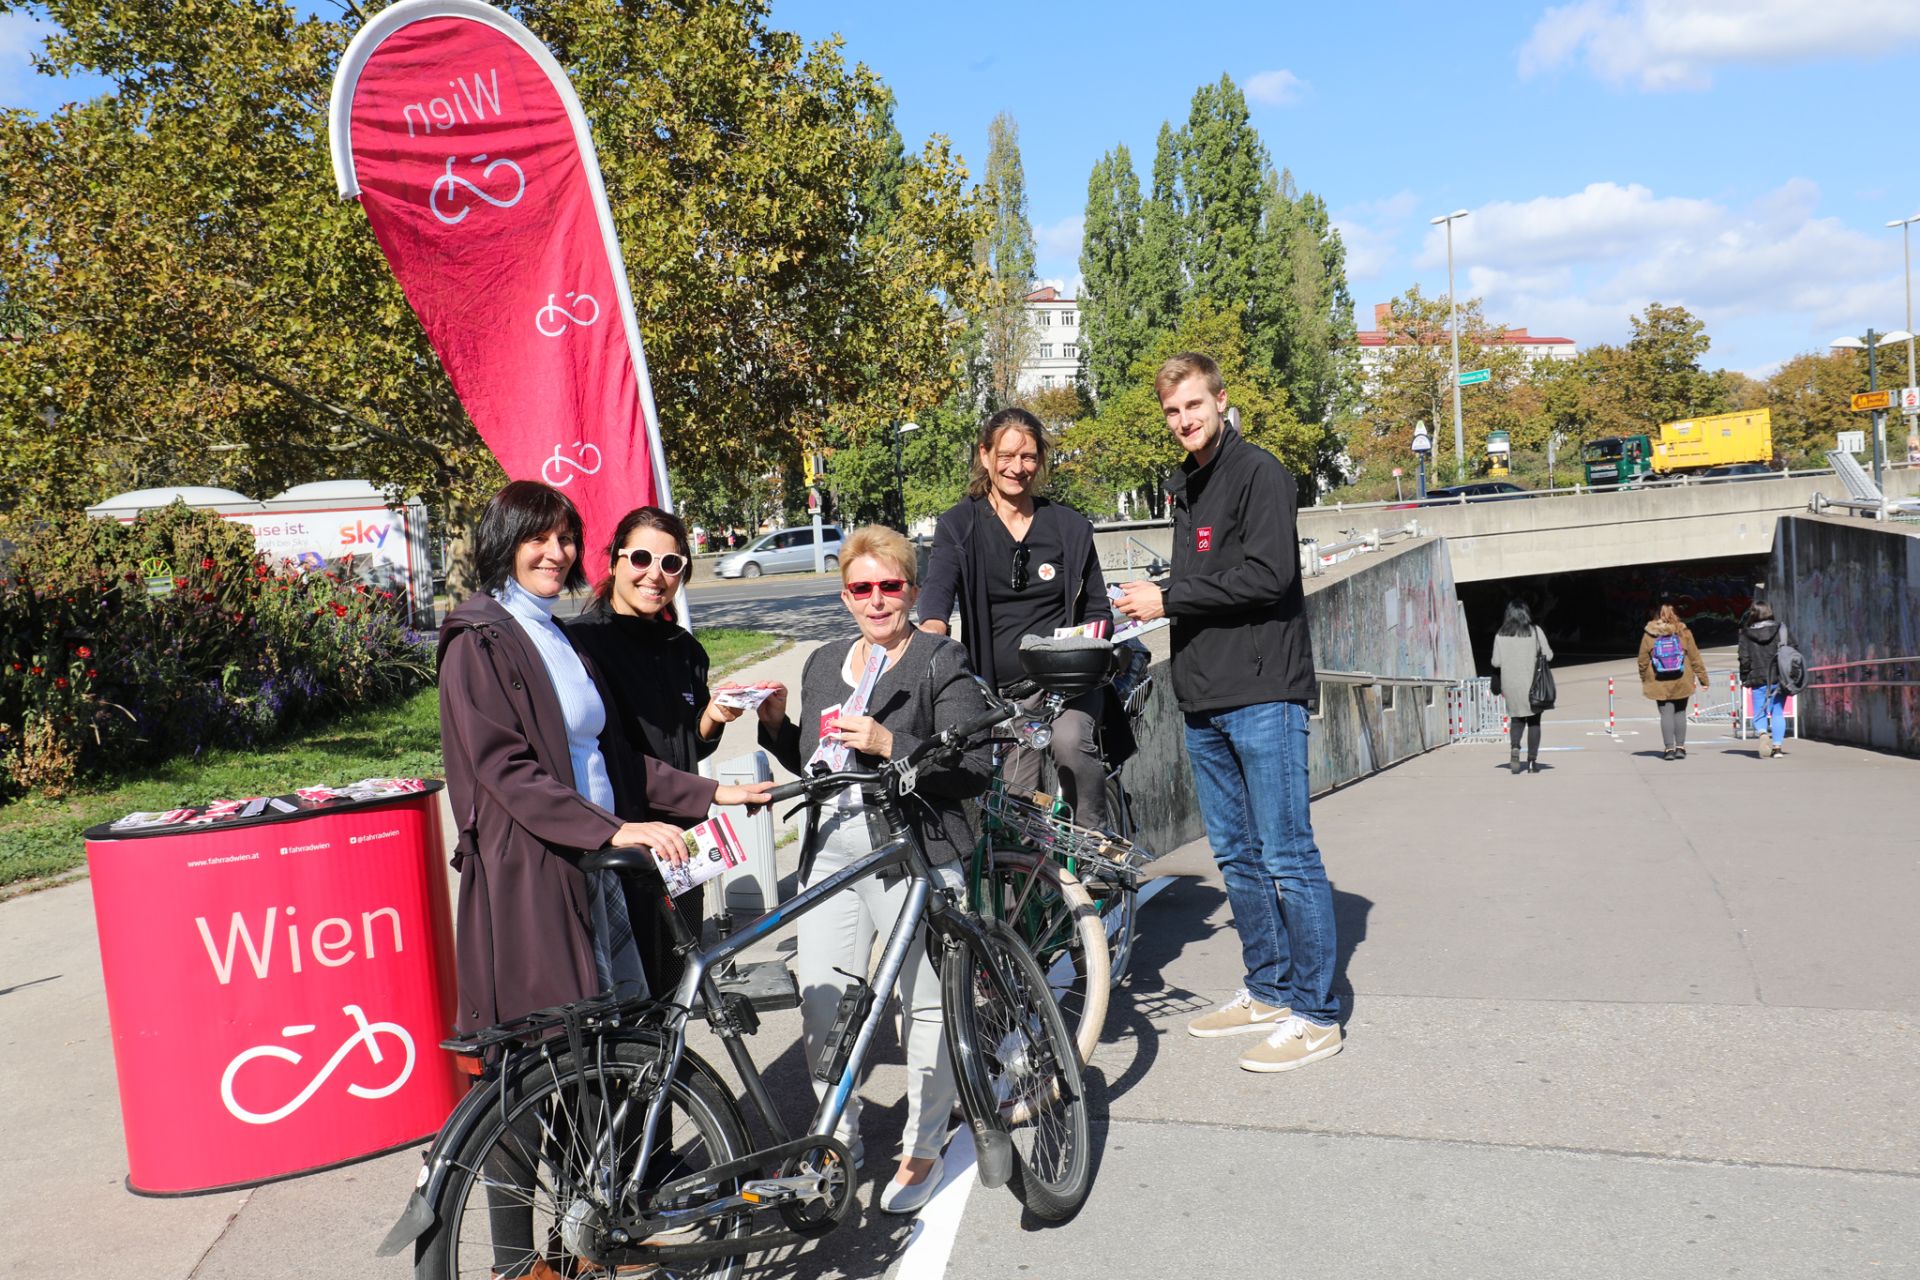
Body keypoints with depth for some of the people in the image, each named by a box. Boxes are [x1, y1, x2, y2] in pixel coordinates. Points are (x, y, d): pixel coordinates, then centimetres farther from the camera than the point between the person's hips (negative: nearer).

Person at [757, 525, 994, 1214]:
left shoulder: (941, 662, -2)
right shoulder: (823, 665, 17)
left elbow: (976, 768, -10)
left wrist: (891, 745, -20)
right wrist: (774, 725, 7)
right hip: (833, 849, 5)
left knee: (926, 1005, 2)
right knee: (819, 1001, 2)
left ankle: (923, 1151, 20)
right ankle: (839, 1138, 23)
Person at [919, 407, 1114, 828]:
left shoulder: (1071, 527, 7)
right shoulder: (959, 525, 2)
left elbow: (1098, 609, 13)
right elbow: (939, 587, -17)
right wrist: (932, 633, -40)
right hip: (1003, 688, 1)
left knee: (1070, 740, -30)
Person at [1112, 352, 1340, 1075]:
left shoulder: (1258, 473, -7)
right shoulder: (1183, 485, 19)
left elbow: (1268, 575, -18)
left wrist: (1169, 599, -14)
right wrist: (1153, 601, 7)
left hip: (1263, 695, -9)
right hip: (1203, 700, 9)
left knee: (1286, 855, -5)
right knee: (1236, 855, 13)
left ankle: (1315, 1014, 4)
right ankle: (1267, 992, 25)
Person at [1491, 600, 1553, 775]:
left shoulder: (1501, 635, -3)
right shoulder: (1535, 632, -5)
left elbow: (1496, 662, -5)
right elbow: (1548, 655, -4)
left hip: (1511, 683, 1)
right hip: (1533, 683, -1)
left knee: (1517, 718, 16)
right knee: (1533, 721, 9)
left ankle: (1514, 747, -10)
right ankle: (1532, 761, 7)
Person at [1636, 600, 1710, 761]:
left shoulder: (1649, 635, -2)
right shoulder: (1683, 632, -1)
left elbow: (1643, 660, 1)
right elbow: (1694, 656, 1)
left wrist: (1644, 680, 14)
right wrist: (1703, 678, 7)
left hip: (1659, 683, -1)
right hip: (1681, 682, 1)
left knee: (1666, 714, 3)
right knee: (1680, 713, 11)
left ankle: (1669, 748, -1)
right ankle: (1680, 747, 11)